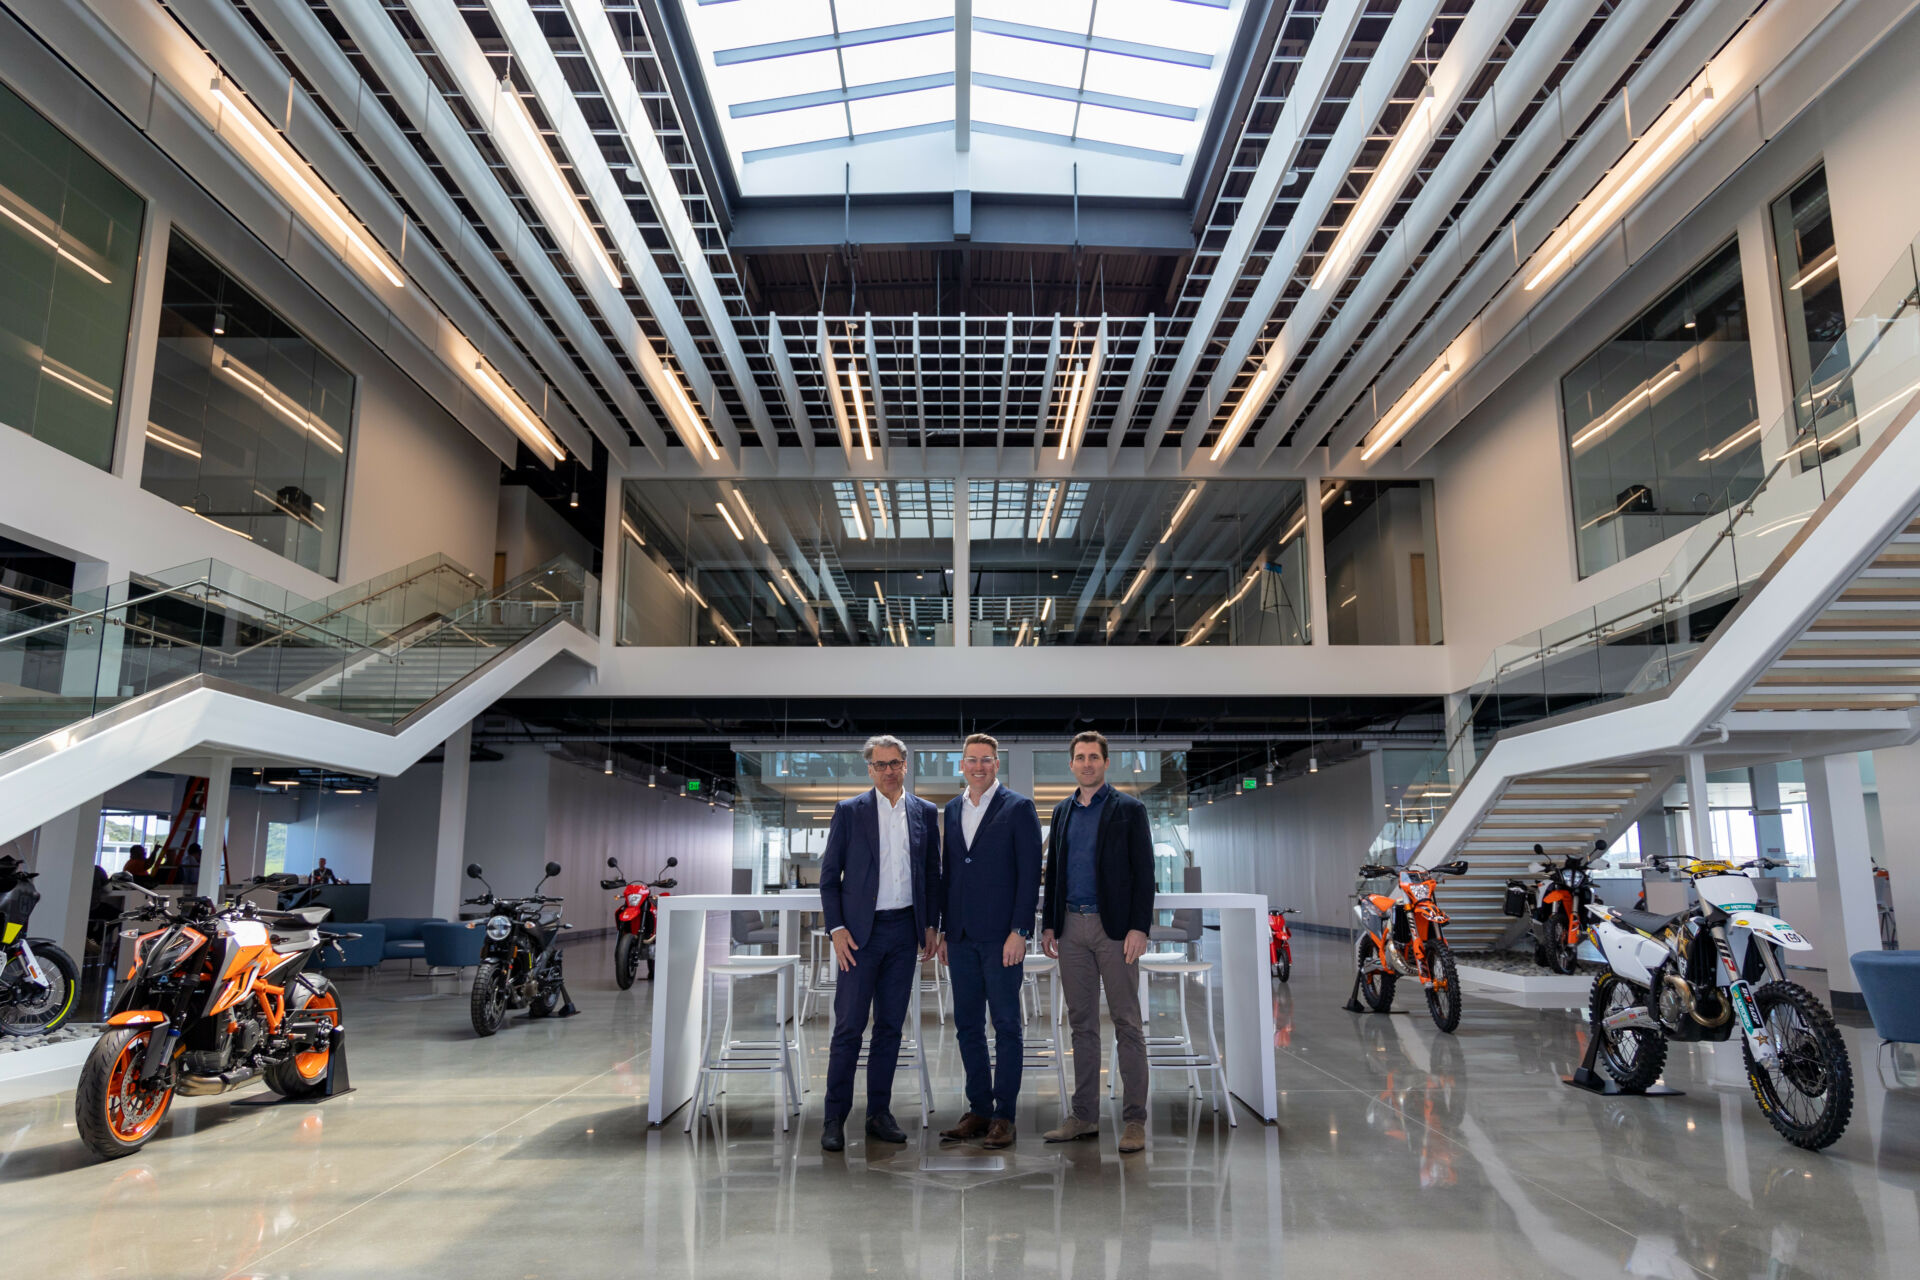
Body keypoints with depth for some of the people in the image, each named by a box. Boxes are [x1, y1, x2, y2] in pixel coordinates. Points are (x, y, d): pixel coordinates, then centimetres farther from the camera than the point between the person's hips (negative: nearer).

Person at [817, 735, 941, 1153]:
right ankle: (834, 1118, 7)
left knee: (891, 1025, 8)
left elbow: (933, 874, 13)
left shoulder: (926, 813, 7)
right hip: (860, 931, -3)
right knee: (849, 1026, -2)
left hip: (905, 930, 3)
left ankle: (879, 1113, 18)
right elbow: (829, 876, 0)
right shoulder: (849, 812, 0)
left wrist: (930, 925, 6)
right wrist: (836, 928, -8)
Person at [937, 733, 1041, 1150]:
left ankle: (1004, 1116, 9)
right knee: (967, 1025, 10)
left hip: (1001, 936, -5)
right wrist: (943, 931, 13)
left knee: (1006, 1025, 1)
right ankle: (978, 1110, 20)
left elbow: (1029, 873, -8)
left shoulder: (1018, 807, -4)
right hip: (962, 936, 6)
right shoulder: (952, 810, 13)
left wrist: (1019, 931, -14)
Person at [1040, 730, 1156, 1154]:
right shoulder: (1062, 812, 13)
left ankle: (1134, 1120, 5)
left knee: (1127, 1023, -1)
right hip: (1072, 927, 5)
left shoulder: (1128, 810, -2)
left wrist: (1139, 927, -14)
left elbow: (1144, 872, -6)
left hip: (1114, 927, -5)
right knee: (1081, 1023, 10)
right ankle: (1084, 1115, 18)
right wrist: (1049, 923, 11)